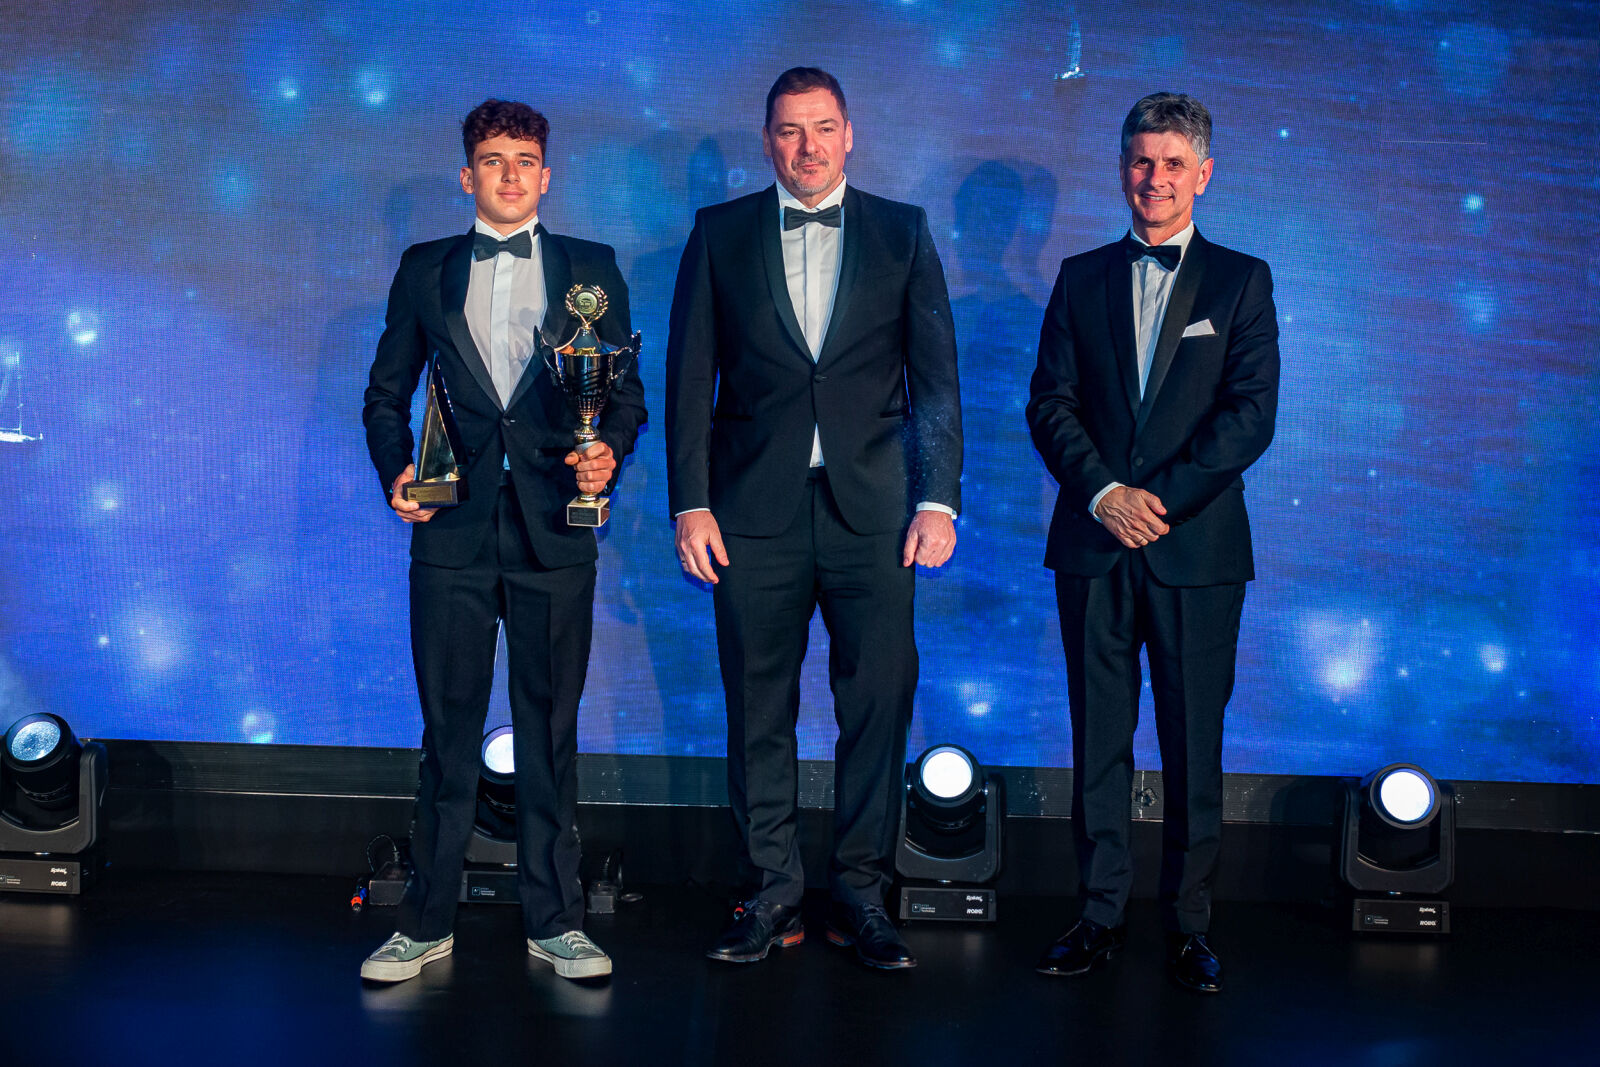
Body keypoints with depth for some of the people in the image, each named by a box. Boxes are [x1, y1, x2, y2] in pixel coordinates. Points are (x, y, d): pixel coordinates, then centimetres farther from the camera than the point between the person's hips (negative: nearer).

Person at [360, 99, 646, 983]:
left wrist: (607, 455, -10)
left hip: (554, 529, 0)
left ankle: (554, 920, 15)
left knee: (550, 727, 5)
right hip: (453, 530, 1)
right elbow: (386, 392, 14)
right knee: (448, 728, 4)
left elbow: (626, 392, 9)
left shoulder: (591, 268, 10)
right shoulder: (425, 270, 12)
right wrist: (396, 472, -2)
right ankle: (426, 924, 14)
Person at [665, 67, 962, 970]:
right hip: (755, 508, 0)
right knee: (759, 709, 4)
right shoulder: (720, 233, 9)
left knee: (879, 702, -1)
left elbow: (936, 378, 6)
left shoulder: (904, 233, 9)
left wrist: (939, 498, -3)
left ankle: (861, 894, 12)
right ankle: (775, 895, 15)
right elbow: (691, 378, 7)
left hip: (869, 507, 0)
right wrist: (691, 503, -1)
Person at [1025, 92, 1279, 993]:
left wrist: (1163, 497, -12)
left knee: (1194, 743, 2)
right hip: (1095, 546, 2)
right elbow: (1050, 402, 5)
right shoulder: (1082, 277, 12)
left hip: (1196, 549, -2)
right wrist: (1104, 491, -10)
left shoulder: (1241, 281, 7)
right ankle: (1102, 914, 15)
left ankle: (1190, 925, 13)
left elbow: (1252, 413, -3)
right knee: (1099, 740, 5)